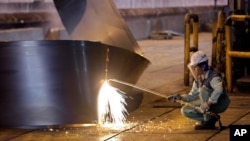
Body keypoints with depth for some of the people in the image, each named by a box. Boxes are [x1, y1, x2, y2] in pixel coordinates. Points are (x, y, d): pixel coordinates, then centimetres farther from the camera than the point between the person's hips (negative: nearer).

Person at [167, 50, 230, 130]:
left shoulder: (213, 77, -25)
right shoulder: (198, 79, 1)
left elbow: (219, 90, -45)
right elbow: (193, 95, 8)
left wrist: (208, 103, -49)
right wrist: (180, 97, -10)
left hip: (220, 104, -8)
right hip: (209, 104, 8)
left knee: (203, 89, -31)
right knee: (185, 110, -1)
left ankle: (208, 121, -22)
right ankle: (211, 118, -1)